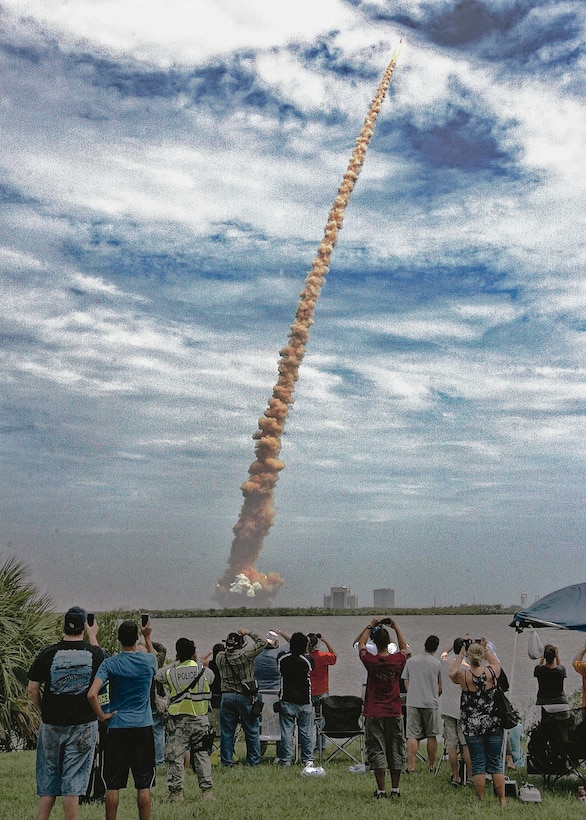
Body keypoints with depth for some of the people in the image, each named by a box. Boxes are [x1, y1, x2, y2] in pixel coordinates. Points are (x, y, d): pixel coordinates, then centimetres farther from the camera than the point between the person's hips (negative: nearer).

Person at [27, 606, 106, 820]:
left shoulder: (47, 653, -6)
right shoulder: (94, 653, -6)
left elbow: (32, 688, -3)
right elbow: (103, 662, 18)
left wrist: (44, 710, 11)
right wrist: (93, 636, 24)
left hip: (51, 724, 1)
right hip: (83, 724, -1)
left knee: (47, 781, 14)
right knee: (73, 780, 4)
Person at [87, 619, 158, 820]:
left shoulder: (109, 663, -5)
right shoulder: (148, 661, -1)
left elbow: (92, 694, -16)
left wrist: (102, 716, -4)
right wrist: (148, 637, 39)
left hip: (116, 728, 0)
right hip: (143, 728, 1)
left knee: (112, 784, 7)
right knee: (143, 785, 6)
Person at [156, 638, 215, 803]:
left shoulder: (170, 672, -5)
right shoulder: (204, 671, -2)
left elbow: (157, 675, 14)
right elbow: (211, 679, 19)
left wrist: (176, 663, 19)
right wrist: (196, 661, 25)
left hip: (178, 720, -2)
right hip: (200, 718, 2)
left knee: (174, 755, 4)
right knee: (201, 754, 9)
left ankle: (176, 792, 2)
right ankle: (207, 790, 8)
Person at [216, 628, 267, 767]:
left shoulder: (220, 657, -3)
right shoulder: (245, 655, -12)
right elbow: (262, 642, -3)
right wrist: (248, 633, 5)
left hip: (226, 696, 3)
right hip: (244, 697, -3)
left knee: (226, 732, 9)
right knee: (251, 731, 8)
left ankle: (226, 761, 13)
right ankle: (253, 761, 11)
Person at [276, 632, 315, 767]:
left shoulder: (282, 658, -6)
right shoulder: (308, 660, -10)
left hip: (287, 701, 0)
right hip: (304, 702, 0)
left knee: (286, 731, 4)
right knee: (306, 732, 7)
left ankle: (285, 759, 7)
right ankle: (308, 759, 10)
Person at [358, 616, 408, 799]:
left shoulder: (370, 660, -10)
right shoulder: (398, 660, -7)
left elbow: (361, 643, 10)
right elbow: (403, 646, 17)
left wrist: (370, 626, 16)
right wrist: (396, 627, 20)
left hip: (374, 714, -2)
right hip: (394, 713, 2)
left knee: (377, 751, 2)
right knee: (396, 751, 10)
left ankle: (381, 790, 1)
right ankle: (395, 789, 14)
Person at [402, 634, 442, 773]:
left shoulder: (410, 661, 5)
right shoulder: (437, 663, -1)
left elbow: (406, 682, 10)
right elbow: (440, 686, 6)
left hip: (413, 702, 1)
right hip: (431, 702, -1)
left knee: (412, 735, 0)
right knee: (431, 735, 11)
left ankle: (411, 765, -7)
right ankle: (432, 765, 17)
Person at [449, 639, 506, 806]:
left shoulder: (463, 675, -10)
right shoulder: (491, 672, -8)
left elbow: (452, 673, 14)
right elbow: (496, 663, 17)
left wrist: (460, 654, 18)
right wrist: (485, 648, 24)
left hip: (472, 725, -1)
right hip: (493, 723, 1)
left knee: (478, 764, 6)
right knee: (496, 763, 10)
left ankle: (480, 800, 9)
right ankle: (502, 799, 15)